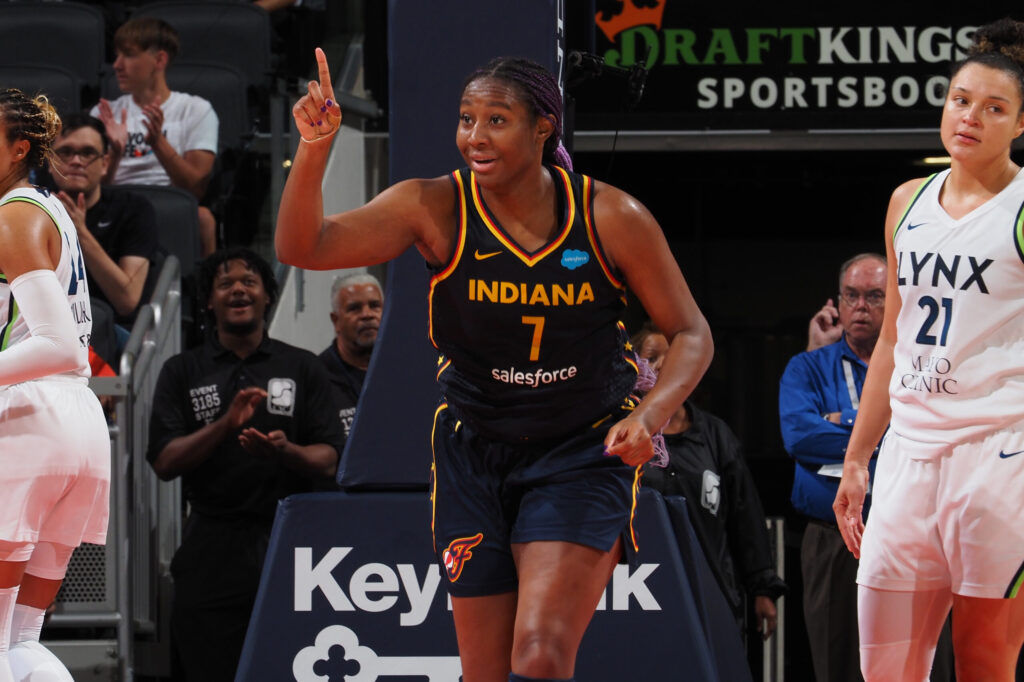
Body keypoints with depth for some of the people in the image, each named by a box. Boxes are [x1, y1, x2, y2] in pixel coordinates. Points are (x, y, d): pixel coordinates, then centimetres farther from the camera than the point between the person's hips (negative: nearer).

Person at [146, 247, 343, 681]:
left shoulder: (303, 369, 12)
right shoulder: (182, 373, 10)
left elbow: (328, 462, 6)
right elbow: (164, 462, 0)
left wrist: (285, 451, -16)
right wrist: (226, 425, -15)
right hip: (211, 556, 0)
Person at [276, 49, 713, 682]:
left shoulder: (613, 219, -12)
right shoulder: (435, 209, -10)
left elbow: (691, 333, -2)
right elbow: (303, 247, -18)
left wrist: (649, 415, -20)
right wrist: (314, 149, -34)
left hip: (583, 456, -2)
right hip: (476, 456, 2)